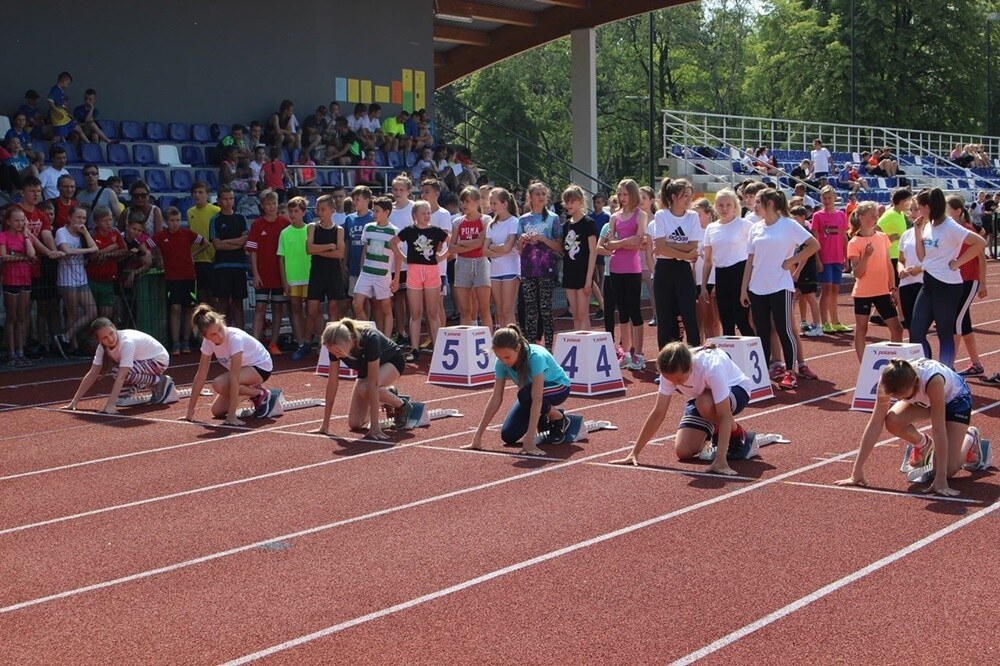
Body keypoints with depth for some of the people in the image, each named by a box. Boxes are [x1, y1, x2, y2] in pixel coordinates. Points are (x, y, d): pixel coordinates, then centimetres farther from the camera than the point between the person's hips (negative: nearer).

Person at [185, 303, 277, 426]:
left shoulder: (235, 338, -34)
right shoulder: (207, 341, -15)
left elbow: (234, 378, -37)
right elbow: (200, 376, -10)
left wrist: (232, 415, -39)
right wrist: (190, 411, -10)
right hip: (242, 369, 7)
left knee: (218, 384, -29)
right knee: (217, 411, -4)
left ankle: (261, 395, -9)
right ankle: (252, 393, 17)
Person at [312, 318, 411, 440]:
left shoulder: (370, 340, -41)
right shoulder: (335, 346, -27)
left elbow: (373, 383, -42)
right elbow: (333, 381, -20)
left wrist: (374, 426, -43)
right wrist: (325, 425, -19)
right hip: (366, 368, 5)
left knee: (364, 389, -37)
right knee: (354, 424, -6)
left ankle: (402, 405, -9)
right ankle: (385, 398, 21)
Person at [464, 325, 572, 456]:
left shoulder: (535, 357, -38)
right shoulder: (501, 362, -21)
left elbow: (537, 399, -42)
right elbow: (496, 399, -19)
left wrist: (529, 439, -47)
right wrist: (478, 436, -23)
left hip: (559, 387, -5)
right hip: (530, 391, 5)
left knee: (525, 395, -38)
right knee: (508, 436, -12)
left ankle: (559, 419, -9)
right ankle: (543, 419, 15)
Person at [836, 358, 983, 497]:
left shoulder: (932, 380, -45)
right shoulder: (889, 380, -33)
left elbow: (939, 431, -43)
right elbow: (875, 424, -30)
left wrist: (940, 480, -45)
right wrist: (857, 472, -32)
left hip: (956, 398, -4)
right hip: (924, 399, 4)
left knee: (948, 469, -16)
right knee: (892, 421, -28)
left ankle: (970, 438, 17)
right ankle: (923, 444, 6)